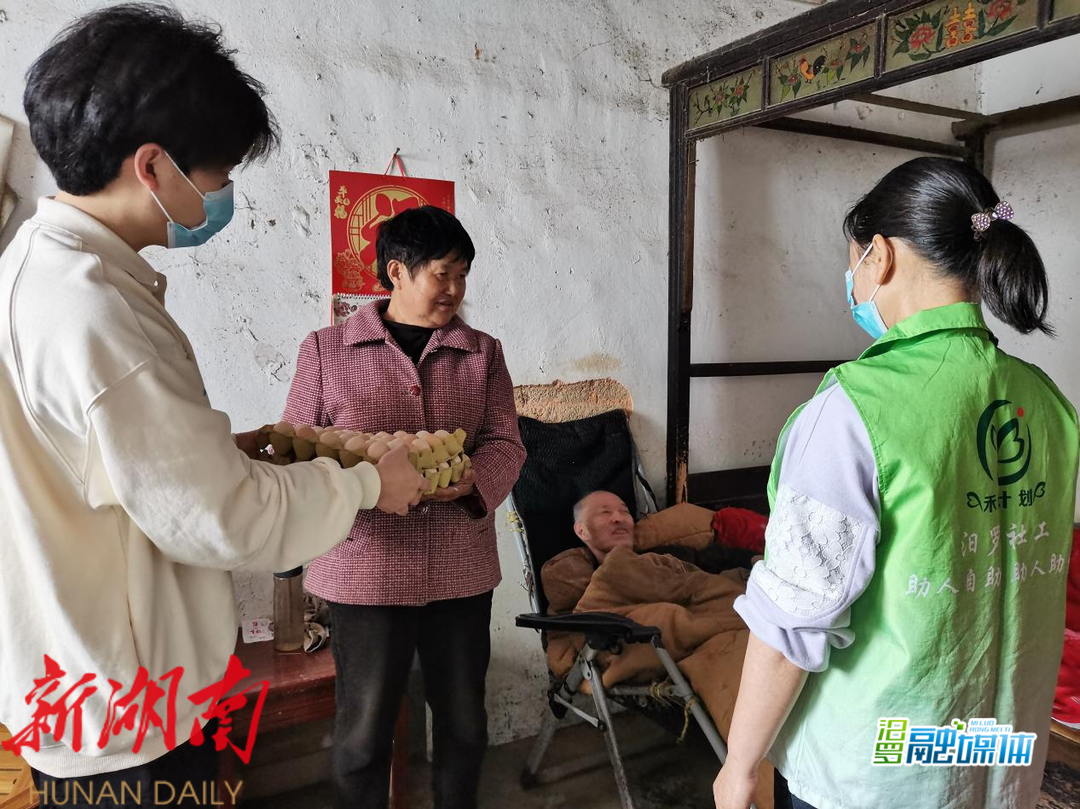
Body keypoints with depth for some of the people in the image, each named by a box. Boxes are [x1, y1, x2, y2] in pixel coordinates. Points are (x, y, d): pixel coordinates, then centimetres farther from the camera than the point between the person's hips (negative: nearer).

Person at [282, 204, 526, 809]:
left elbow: (506, 442, 3)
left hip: (461, 569, 3)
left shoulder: (482, 352, 8)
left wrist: (473, 480, -19)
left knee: (464, 720, 15)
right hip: (366, 569, -2)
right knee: (364, 730, 9)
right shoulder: (327, 349, 1)